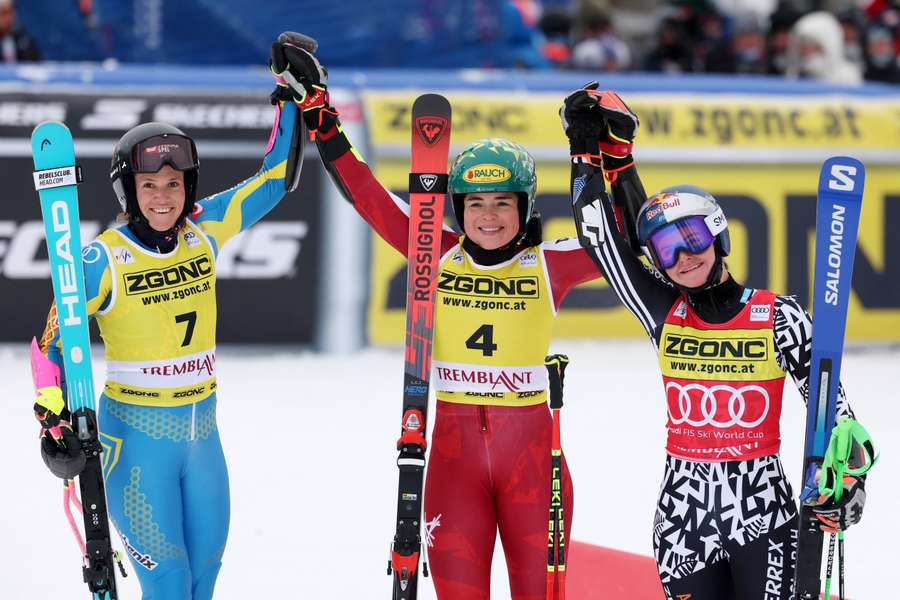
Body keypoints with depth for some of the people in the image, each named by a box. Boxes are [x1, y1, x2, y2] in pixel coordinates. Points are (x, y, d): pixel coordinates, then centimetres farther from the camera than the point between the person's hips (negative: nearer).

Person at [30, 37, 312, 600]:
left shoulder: (205, 232, -1)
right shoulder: (104, 259, -13)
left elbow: (276, 178, 8)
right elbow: (53, 339, -7)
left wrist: (294, 98, 2)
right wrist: (53, 416, -19)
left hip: (202, 432, 5)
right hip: (136, 436, -5)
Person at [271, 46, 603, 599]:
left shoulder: (549, 265, -2)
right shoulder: (440, 257, 2)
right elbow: (371, 200, 2)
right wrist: (325, 128, -4)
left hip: (530, 449, -1)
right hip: (455, 448, 1)